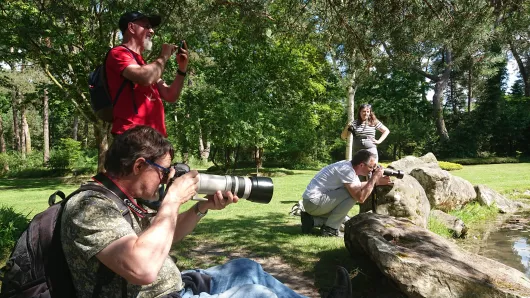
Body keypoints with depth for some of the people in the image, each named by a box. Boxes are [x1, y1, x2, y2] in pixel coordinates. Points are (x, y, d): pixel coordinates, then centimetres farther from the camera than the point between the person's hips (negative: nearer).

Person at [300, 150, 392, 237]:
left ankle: (312, 220, 13)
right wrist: (374, 177, -15)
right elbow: (360, 198, -23)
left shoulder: (348, 165, 7)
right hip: (314, 202, -10)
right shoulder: (347, 170, -21)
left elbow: (358, 186, 24)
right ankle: (329, 229, -7)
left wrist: (377, 182, 14)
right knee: (353, 194, -16)